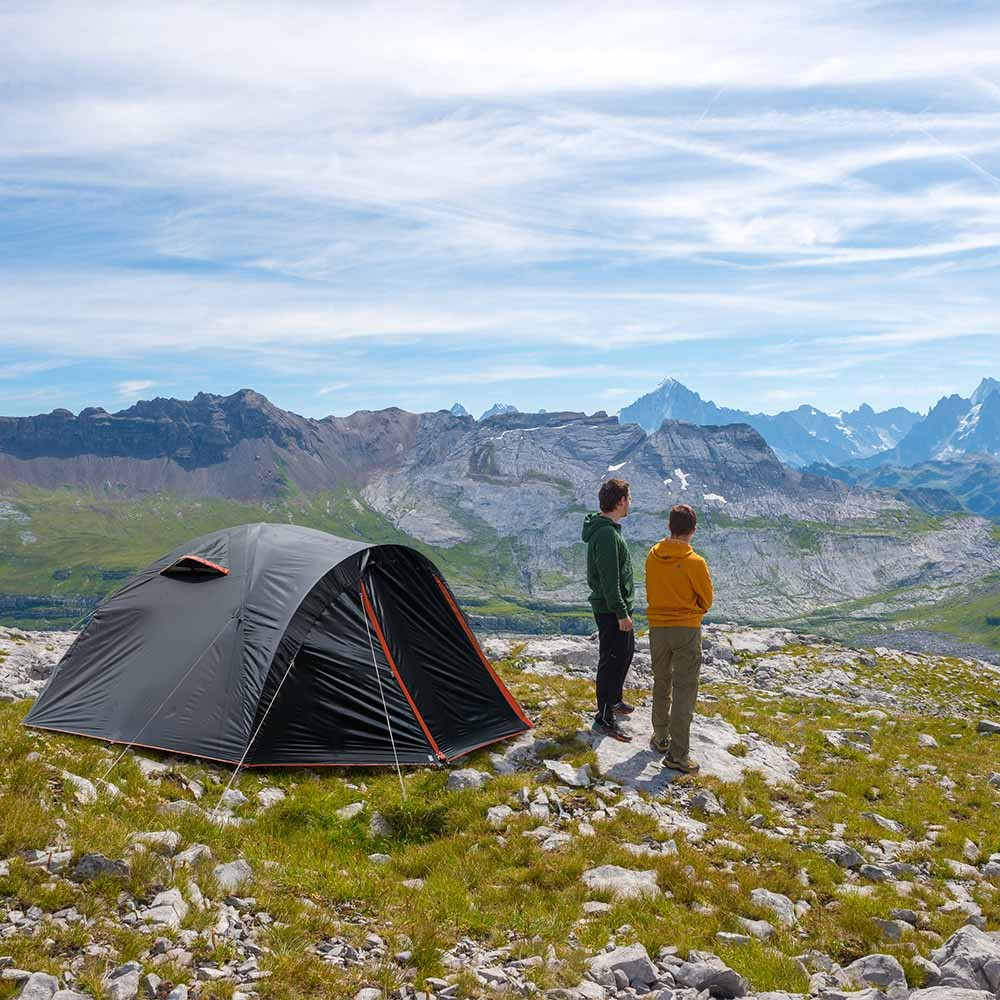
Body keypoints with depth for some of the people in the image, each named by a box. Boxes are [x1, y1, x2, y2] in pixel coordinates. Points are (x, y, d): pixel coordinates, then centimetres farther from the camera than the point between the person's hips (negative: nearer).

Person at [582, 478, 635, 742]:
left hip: (617, 607, 11)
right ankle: (604, 719, 4)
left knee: (625, 653, 23)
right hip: (611, 610, -11)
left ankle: (614, 701, 39)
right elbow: (609, 580, -25)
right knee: (612, 660, -3)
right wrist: (621, 613, -21)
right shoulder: (607, 535, -24)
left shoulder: (604, 528, 10)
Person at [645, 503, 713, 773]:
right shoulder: (695, 563, -16)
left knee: (661, 685, 20)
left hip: (657, 628, 4)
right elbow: (706, 601, -3)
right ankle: (678, 753, -4)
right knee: (684, 690, -1)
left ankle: (661, 738, 31)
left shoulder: (653, 556, -3)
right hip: (687, 629, -4)